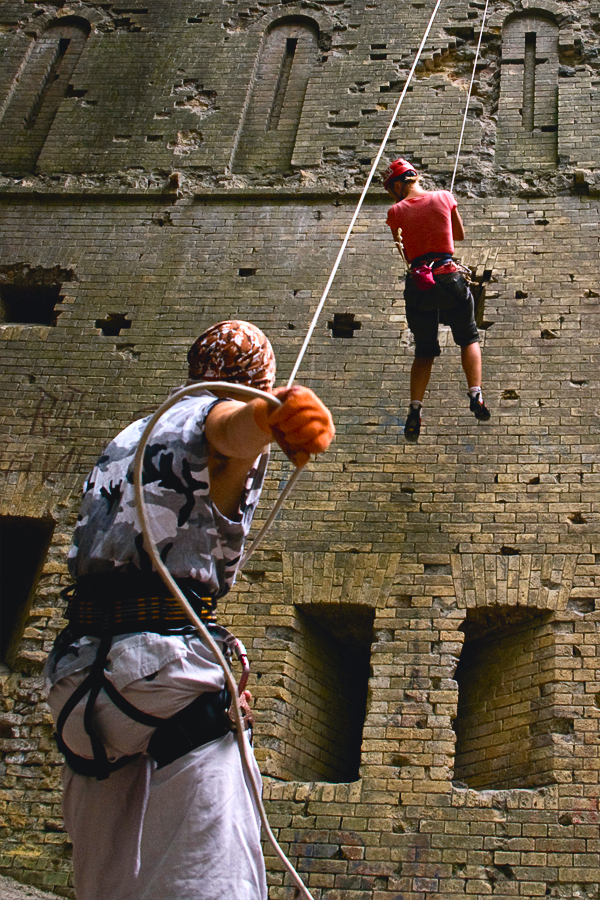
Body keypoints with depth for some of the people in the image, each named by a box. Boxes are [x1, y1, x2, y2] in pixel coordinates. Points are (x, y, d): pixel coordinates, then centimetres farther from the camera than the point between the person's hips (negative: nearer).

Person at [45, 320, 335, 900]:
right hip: (167, 664, -8)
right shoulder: (210, 415, 3)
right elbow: (236, 424, -24)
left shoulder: (126, 437, 27)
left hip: (76, 673, 8)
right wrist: (273, 415, -46)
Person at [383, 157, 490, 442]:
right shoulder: (444, 197, 7)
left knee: (424, 351, 13)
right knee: (469, 339, 19)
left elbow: (404, 255, 1)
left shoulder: (396, 212, 2)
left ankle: (415, 408, -1)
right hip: (449, 277, 0)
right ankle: (475, 395, 1)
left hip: (418, 282, 0)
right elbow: (460, 235, 20)